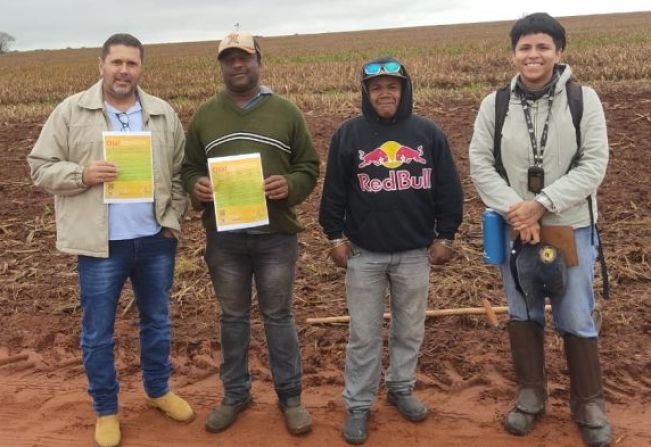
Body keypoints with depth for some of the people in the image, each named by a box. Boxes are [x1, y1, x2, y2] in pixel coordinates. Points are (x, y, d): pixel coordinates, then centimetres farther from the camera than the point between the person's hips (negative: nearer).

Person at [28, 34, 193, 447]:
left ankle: (159, 390, 38)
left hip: (155, 239, 3)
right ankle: (106, 409, 27)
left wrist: (174, 218, -3)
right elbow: (41, 168, -2)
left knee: (158, 320, 17)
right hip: (101, 243, -2)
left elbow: (182, 171, 8)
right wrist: (83, 175, -19)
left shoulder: (164, 114, 5)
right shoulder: (70, 112, -2)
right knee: (98, 332, 8)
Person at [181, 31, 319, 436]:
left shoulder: (286, 112, 2)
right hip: (223, 237, 2)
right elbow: (189, 169, 11)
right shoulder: (204, 116, 7)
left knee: (279, 317, 9)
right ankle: (235, 394, 31)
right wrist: (196, 187, -12)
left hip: (276, 235, -1)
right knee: (233, 317, 14)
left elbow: (309, 167, 5)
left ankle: (290, 396, 25)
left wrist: (290, 186, -17)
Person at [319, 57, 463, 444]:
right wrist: (335, 237, 1)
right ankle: (358, 405, 20)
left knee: (411, 329, 15)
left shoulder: (429, 133, 1)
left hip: (415, 253, 1)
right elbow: (334, 191, 3)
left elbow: (449, 190, 5)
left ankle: (401, 388, 35)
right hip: (363, 253, -1)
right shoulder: (348, 134, -1)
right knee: (364, 335, 6)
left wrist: (445, 236, 3)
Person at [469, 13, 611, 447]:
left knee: (577, 318, 5)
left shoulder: (584, 99, -6)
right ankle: (531, 394, 30)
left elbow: (594, 164, -10)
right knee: (523, 314, 13)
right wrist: (514, 211, -16)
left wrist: (541, 204, -19)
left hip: (571, 228, -2)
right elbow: (481, 164, -3)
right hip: (515, 228, 2)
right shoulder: (495, 105, -1)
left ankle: (589, 403, 24)